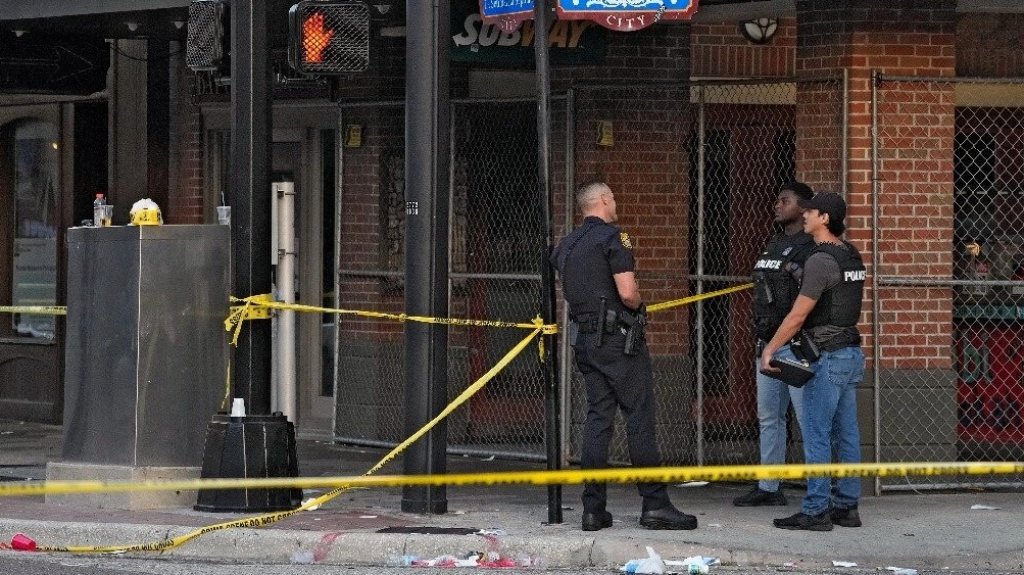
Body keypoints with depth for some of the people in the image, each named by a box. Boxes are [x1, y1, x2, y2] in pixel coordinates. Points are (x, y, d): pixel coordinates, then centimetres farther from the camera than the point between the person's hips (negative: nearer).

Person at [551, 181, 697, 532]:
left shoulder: (566, 246, 13)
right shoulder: (611, 238, -11)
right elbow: (628, 293, -19)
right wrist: (638, 305, 2)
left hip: (584, 338, 7)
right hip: (618, 337, -7)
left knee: (597, 419, 8)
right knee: (640, 418, -4)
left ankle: (593, 509, 4)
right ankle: (655, 505, -4)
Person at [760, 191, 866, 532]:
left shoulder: (821, 261, -16)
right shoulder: (852, 257, 12)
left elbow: (798, 315, -16)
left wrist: (770, 350, -8)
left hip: (827, 357, -9)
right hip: (852, 353, 9)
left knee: (816, 434, -6)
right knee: (846, 434, 10)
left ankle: (815, 511, -6)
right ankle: (847, 506, 12)